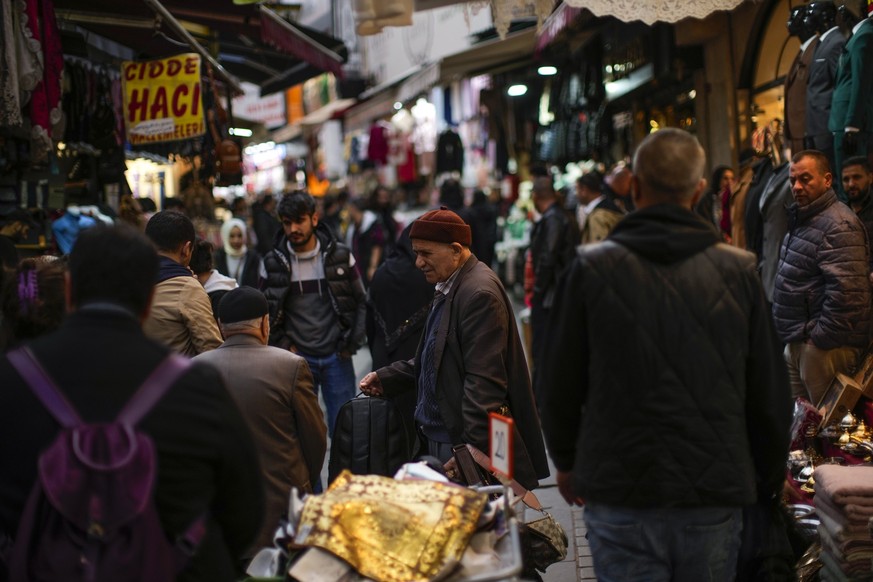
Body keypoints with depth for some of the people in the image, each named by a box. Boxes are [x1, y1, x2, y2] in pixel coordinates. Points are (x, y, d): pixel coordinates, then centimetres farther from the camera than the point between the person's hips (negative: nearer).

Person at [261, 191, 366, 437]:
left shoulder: (340, 255, -2)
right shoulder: (273, 262, -1)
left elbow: (361, 302, 4)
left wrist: (352, 343, -2)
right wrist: (284, 346, -3)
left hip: (337, 356, 0)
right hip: (297, 359, 0)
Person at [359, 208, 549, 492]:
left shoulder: (480, 294, -17)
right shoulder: (448, 289, 15)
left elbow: (483, 382, -22)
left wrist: (473, 452, -24)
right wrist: (386, 378, 14)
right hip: (439, 439, 10)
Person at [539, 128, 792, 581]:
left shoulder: (592, 269, -6)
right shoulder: (738, 271, -2)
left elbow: (560, 385, 2)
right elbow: (770, 394, 4)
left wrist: (565, 461, 19)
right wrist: (768, 481, 19)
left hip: (621, 497, -1)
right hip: (716, 500, 2)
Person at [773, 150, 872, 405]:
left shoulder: (839, 226, -18)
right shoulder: (802, 218, 15)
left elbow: (846, 292, -27)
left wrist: (821, 337, -20)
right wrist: (795, 336, 19)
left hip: (824, 345, -10)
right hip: (797, 343, 10)